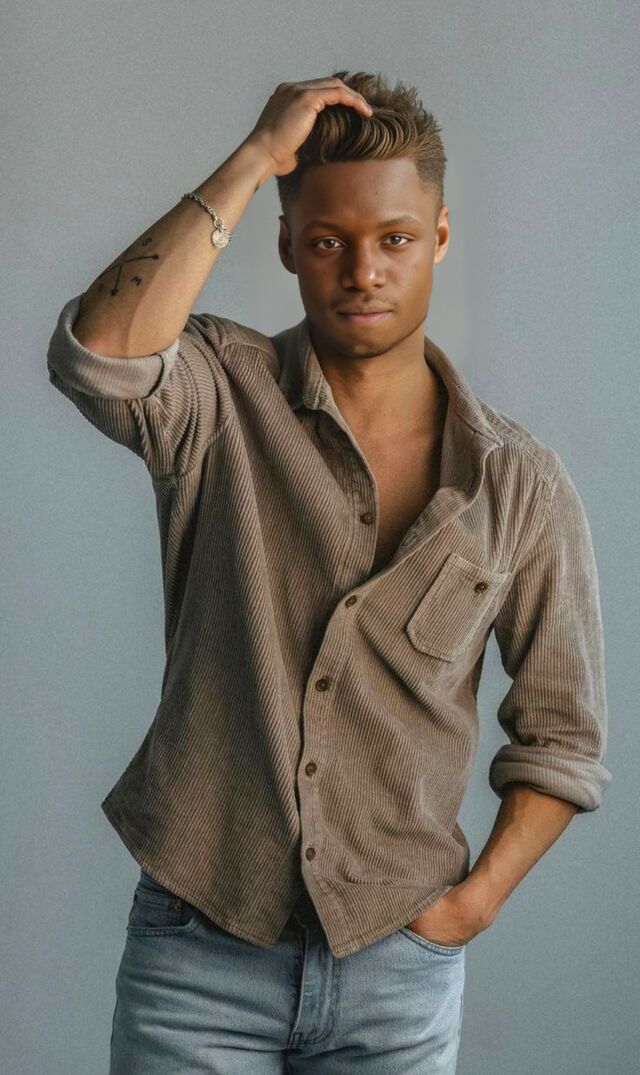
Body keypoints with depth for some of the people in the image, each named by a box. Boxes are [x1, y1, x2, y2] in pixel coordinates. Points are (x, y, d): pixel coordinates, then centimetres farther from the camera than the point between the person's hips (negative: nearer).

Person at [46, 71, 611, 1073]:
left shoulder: (522, 482, -1)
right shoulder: (223, 397, -5)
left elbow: (563, 737, 6)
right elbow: (98, 354, -28)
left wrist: (474, 901, -5)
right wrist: (253, 160, -22)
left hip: (398, 965, 2)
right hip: (197, 949, -1)